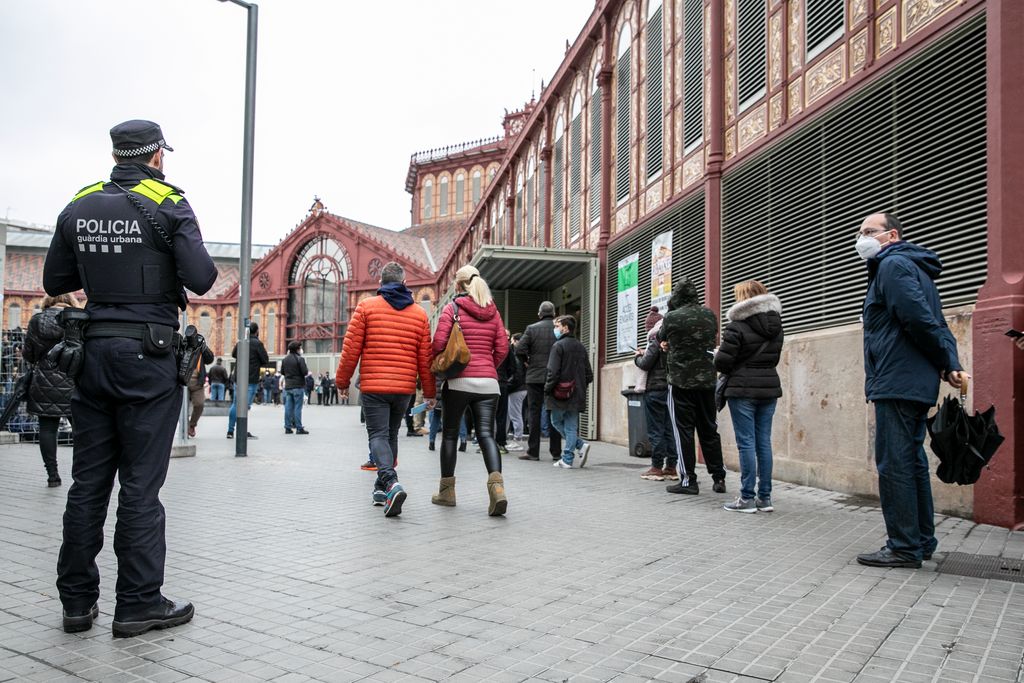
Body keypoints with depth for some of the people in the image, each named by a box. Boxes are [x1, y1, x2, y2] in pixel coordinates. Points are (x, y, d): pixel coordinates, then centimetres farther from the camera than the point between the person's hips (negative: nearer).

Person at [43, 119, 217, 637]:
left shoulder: (79, 208, 8)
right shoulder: (168, 205, -7)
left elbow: (55, 282, 13)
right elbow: (200, 280, -15)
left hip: (92, 352, 5)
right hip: (147, 354, -5)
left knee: (88, 481, 11)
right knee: (140, 483, 0)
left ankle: (78, 602, 18)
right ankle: (138, 604, 6)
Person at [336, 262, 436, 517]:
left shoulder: (366, 307, -1)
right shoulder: (419, 314, 7)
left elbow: (351, 349, -3)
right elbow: (425, 357, 4)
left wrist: (342, 381, 8)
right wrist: (429, 392, 13)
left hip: (373, 385, -3)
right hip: (405, 387, 3)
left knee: (378, 436, -2)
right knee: (391, 435, 18)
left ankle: (391, 482, -26)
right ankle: (381, 488, 26)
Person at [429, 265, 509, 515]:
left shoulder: (452, 309, -1)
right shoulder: (493, 312, 11)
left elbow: (438, 343, -9)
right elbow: (502, 348, 7)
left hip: (459, 381, -3)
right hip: (488, 382, 3)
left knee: (449, 434, 10)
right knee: (486, 434, 0)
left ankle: (447, 490, 17)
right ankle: (496, 483, -22)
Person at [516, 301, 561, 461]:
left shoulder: (532, 329, -4)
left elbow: (519, 349, -10)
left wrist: (526, 361, 7)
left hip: (535, 376, -1)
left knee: (534, 413, 4)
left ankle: (533, 452, 4)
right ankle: (556, 452, 11)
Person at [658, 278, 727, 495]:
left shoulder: (672, 317, -8)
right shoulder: (710, 315, 4)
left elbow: (661, 338, 9)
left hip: (681, 381, -4)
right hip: (707, 381, 5)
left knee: (683, 430, 2)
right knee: (709, 430, 12)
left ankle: (688, 480, 2)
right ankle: (718, 478, 15)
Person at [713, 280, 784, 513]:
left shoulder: (738, 325, -12)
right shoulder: (776, 326, 11)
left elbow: (722, 362, -13)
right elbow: (774, 358, 17)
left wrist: (718, 355, 8)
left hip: (743, 389, -6)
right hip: (769, 387, 6)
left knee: (746, 443, -2)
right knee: (764, 442, 10)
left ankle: (747, 498, 2)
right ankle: (765, 497, 13)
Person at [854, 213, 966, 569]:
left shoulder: (892, 265, -8)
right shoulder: (913, 267, 23)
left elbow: (919, 319, -19)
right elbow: (936, 324, 17)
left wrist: (946, 363, -7)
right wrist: (951, 364, 4)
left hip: (896, 384, -10)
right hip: (917, 385, 10)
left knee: (894, 464, -7)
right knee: (912, 462, 14)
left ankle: (904, 547, -3)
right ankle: (922, 540, 21)